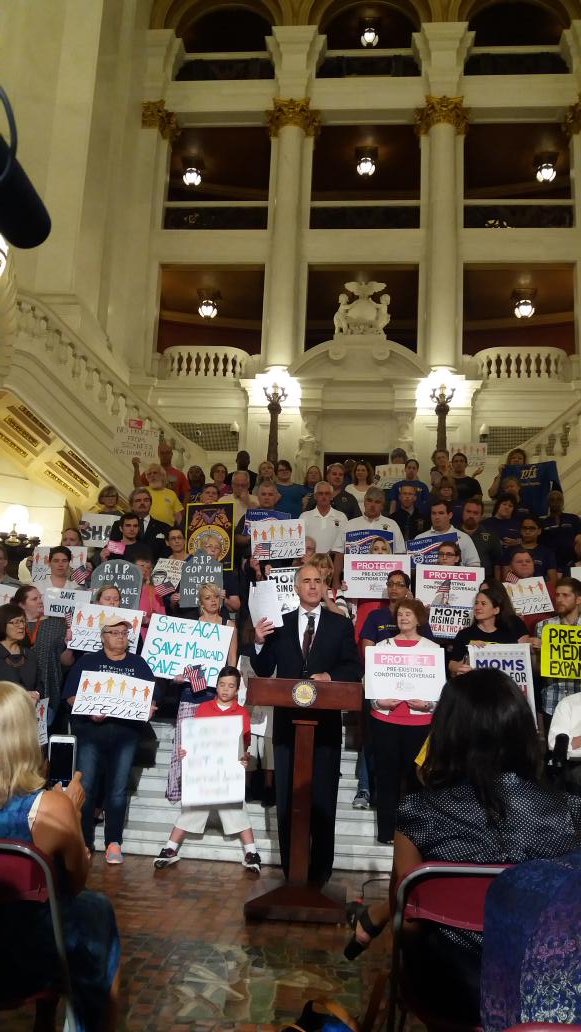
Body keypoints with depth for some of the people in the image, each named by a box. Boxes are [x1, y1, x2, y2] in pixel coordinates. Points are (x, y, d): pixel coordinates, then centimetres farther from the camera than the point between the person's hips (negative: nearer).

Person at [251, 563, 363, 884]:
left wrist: (331, 676, -19)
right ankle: (291, 870, 20)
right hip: (287, 721, 1)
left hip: (325, 722, -1)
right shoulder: (280, 624, 6)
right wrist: (259, 643, -14)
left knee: (323, 798, 6)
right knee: (286, 798, 8)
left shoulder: (341, 625, 4)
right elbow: (264, 671, 4)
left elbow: (354, 668, -1)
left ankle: (320, 871, 19)